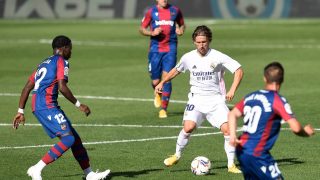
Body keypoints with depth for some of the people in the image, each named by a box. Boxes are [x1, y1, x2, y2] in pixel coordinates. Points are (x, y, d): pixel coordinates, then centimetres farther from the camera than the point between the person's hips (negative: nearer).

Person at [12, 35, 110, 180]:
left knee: (75, 137, 11)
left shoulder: (44, 63, 25)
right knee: (68, 139, -17)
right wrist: (79, 105, -8)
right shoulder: (61, 61, -2)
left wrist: (20, 111, 22)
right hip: (47, 105, -10)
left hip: (38, 107, 10)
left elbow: (27, 87, 22)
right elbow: (62, 87, -15)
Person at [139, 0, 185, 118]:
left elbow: (182, 24, 21)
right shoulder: (151, 12, 3)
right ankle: (158, 94, 40)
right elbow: (141, 29, 7)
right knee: (155, 82, 3)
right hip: (155, 49, 0)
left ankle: (163, 109, -6)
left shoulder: (175, 11, 6)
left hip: (170, 49, 0)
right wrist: (152, 33, -12)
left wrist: (181, 30, -3)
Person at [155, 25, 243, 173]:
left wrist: (232, 90, -16)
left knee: (227, 129, -17)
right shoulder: (188, 58, 1)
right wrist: (162, 82, 19)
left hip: (216, 99, -1)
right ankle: (177, 155, 3)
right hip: (196, 98, 1)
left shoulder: (218, 57, -9)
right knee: (188, 127, -21)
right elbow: (177, 70, 23)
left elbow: (238, 70, -7)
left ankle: (231, 165, -3)